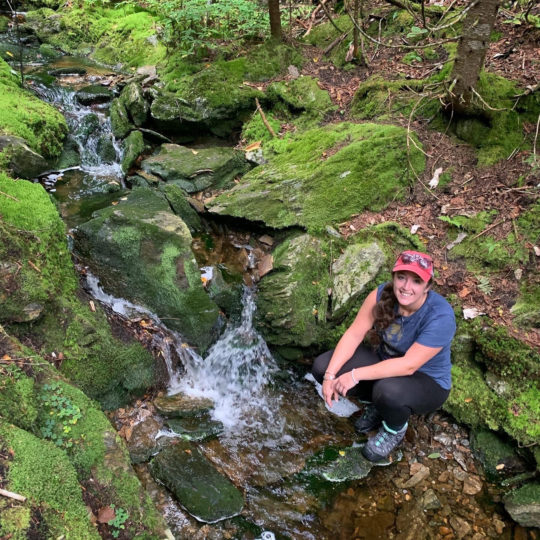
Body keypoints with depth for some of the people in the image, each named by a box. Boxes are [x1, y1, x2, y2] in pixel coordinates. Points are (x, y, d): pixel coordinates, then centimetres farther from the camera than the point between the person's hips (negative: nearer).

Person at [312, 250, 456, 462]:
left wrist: (356, 375, -33)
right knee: (322, 366, -13)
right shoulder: (383, 295, -18)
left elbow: (408, 366, -32)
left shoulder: (440, 316, -31)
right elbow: (354, 334, -15)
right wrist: (330, 375, -25)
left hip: (428, 382, -5)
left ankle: (395, 429, -1)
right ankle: (376, 404, 11)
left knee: (389, 391, -40)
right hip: (385, 362, 5)